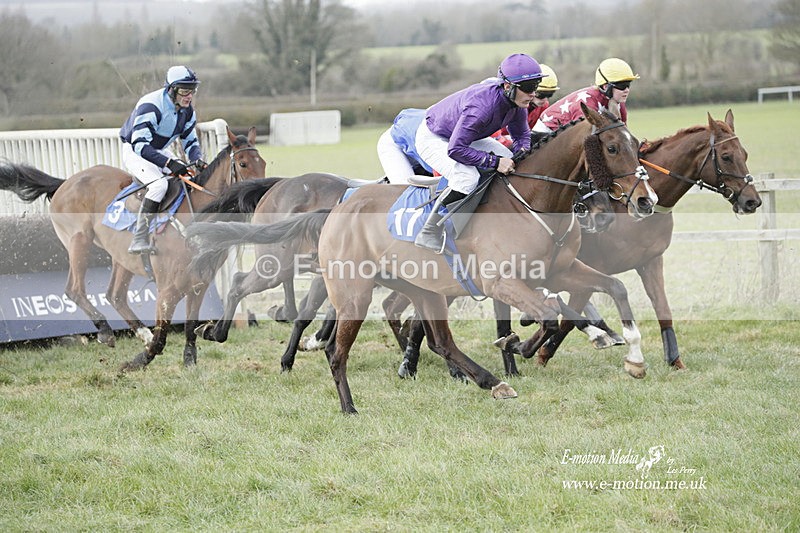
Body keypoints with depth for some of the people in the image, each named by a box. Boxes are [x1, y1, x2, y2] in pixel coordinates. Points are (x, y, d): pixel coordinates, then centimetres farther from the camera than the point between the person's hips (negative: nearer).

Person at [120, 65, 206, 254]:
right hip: (134, 152, -8)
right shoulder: (150, 107, -29)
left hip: (160, 152, 9)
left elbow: (190, 141, 6)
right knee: (159, 184, -32)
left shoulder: (187, 110, -3)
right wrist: (169, 163, -41)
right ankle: (139, 239, -32)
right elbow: (140, 146, -33)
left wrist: (198, 160, -17)